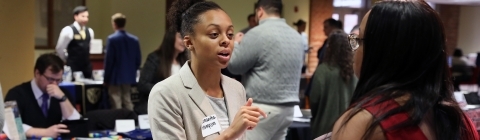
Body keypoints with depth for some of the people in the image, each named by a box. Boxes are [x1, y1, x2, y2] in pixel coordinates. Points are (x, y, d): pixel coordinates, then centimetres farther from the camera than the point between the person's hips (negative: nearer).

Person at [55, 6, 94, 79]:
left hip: (87, 66, 6)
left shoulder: (90, 31, 8)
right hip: (73, 67, -6)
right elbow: (60, 49, -5)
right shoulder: (68, 31, -11)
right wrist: (67, 60, 5)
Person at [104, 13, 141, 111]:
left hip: (115, 77, -5)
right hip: (129, 76, 5)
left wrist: (106, 78, -4)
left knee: (116, 105, -1)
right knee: (128, 102, 12)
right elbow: (138, 59, 6)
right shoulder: (134, 39, 3)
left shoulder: (112, 38, -12)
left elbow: (109, 60, -11)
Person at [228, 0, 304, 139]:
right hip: (288, 107, 8)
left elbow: (234, 65, -6)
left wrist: (236, 44, 13)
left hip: (263, 107, -8)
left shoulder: (258, 33, -12)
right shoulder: (297, 36, 12)